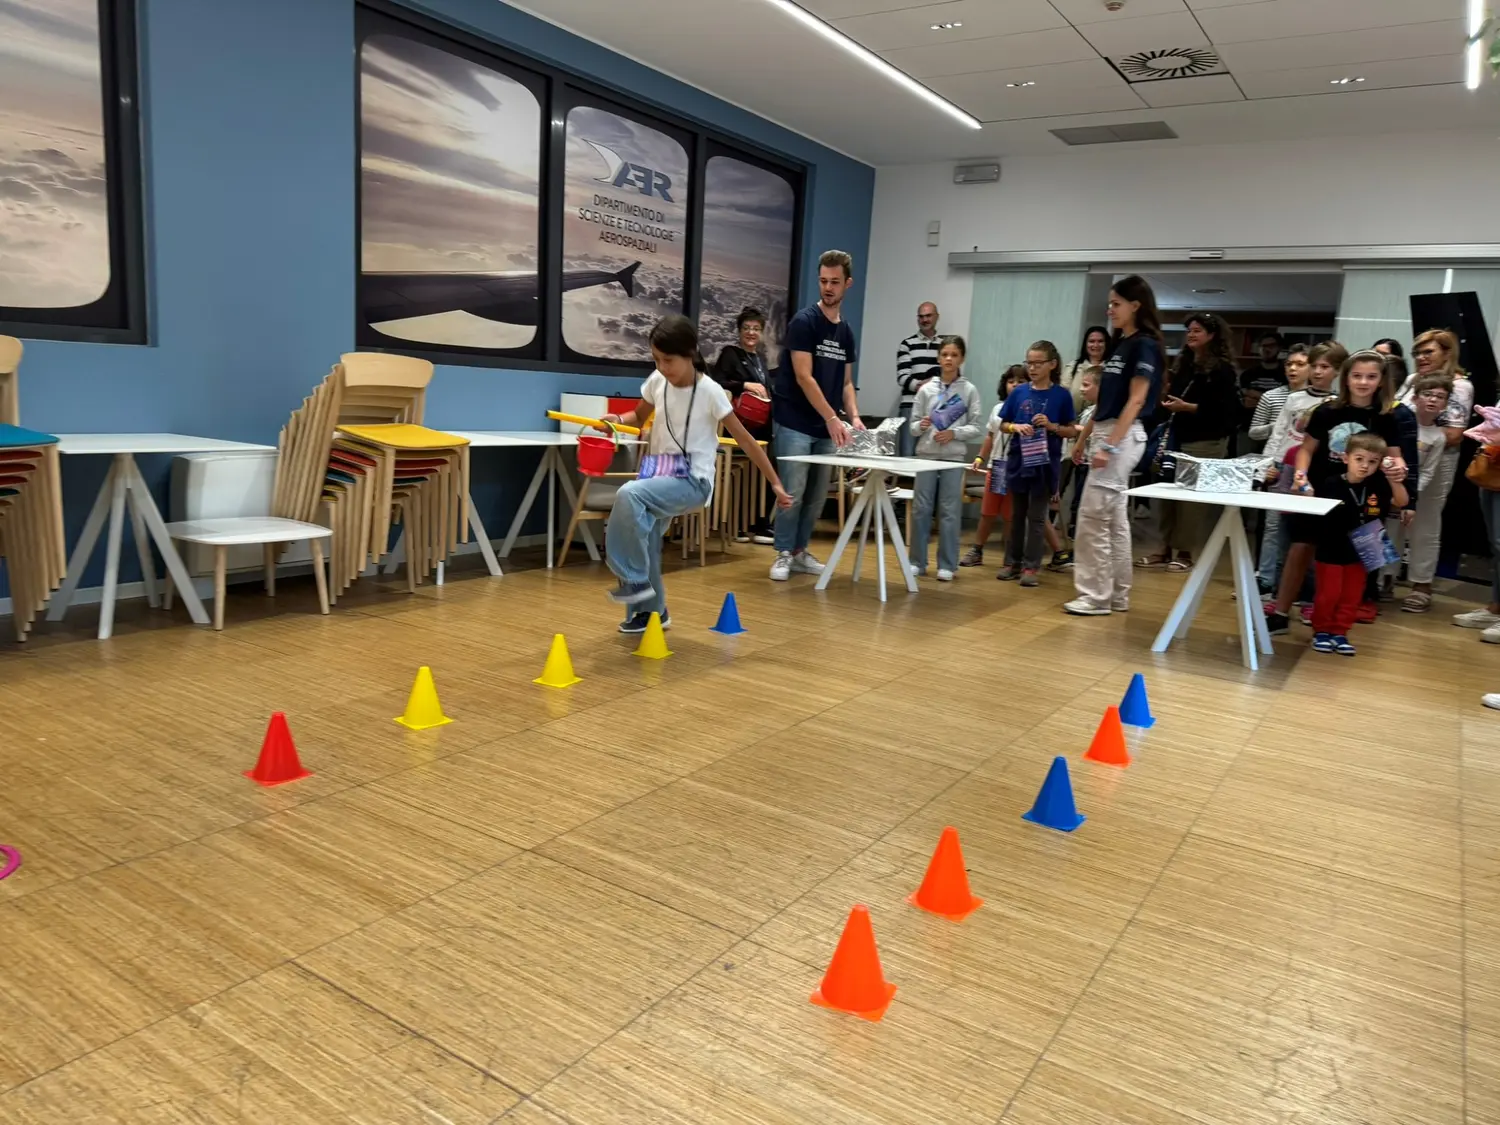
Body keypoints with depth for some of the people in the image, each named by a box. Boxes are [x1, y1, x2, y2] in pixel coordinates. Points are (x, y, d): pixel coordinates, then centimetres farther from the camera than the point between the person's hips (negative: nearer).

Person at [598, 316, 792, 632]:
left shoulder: (710, 392, -13)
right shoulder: (656, 382, 2)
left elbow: (744, 439, -8)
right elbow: (640, 416, 21)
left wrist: (775, 483, -8)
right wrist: (617, 420, -2)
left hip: (693, 481, -6)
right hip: (659, 474, 6)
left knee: (629, 495, -30)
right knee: (644, 541, 8)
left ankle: (635, 581, -17)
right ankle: (651, 611, 32)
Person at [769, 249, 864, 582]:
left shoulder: (846, 332, 12)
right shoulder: (804, 321, -9)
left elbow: (846, 382, 15)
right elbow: (804, 377, -16)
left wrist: (853, 417, -2)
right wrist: (833, 418, -20)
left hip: (826, 428, 7)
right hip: (795, 423, -7)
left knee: (818, 495, 9)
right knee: (793, 492, -8)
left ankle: (800, 551, 20)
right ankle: (783, 554, 4)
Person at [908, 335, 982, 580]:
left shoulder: (969, 390, 1)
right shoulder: (926, 389, 4)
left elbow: (977, 427, 1)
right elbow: (913, 424, 6)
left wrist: (954, 433, -14)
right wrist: (921, 426, -15)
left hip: (955, 458, -1)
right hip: (926, 455, 1)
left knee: (950, 511, 2)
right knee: (921, 509, 4)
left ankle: (947, 565, 10)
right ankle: (917, 562, 14)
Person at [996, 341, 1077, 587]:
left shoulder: (1061, 395, -3)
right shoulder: (1019, 393, 3)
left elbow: (1072, 431, 1)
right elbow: (1003, 425, 8)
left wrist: (1051, 426, -16)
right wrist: (1016, 427, -12)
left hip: (1045, 463, -3)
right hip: (1018, 460, 3)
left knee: (1036, 516, 3)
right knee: (1017, 514, 12)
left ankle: (1031, 566, 10)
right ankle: (1012, 562, 21)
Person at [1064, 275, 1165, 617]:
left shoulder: (1145, 345, -10)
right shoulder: (1119, 345, 15)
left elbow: (1135, 401, -17)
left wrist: (1109, 446, -22)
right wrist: (1086, 437, 19)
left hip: (1122, 437, -9)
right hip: (1106, 434, 9)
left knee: (1093, 519, -8)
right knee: (1115, 521, 11)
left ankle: (1096, 597, -2)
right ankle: (1117, 595, 17)